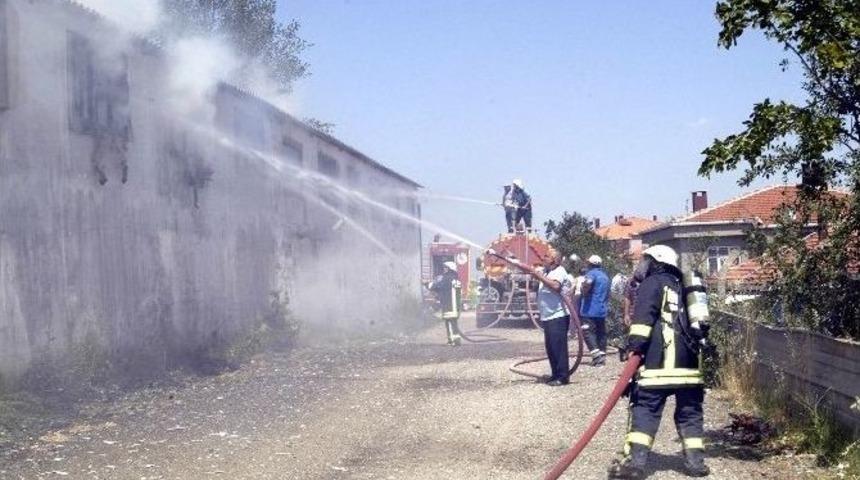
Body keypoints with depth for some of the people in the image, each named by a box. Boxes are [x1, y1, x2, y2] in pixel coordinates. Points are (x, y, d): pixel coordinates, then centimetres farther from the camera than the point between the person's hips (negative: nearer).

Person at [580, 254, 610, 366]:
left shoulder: (592, 273, -9)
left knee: (588, 332, -7)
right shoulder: (605, 275, 17)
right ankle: (602, 356, 12)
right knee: (601, 332, 11)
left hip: (590, 310, -8)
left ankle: (596, 355, -18)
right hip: (602, 310, 8)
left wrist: (584, 292, -16)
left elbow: (587, 282, -33)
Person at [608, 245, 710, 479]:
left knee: (645, 407, -7)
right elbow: (695, 322, 29)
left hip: (660, 359, -7)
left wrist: (635, 346, -17)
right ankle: (695, 461, 10)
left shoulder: (653, 283, 4)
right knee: (689, 411, 13)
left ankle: (636, 461, -14)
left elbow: (643, 316, -12)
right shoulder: (681, 287, 27)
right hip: (688, 358, 7)